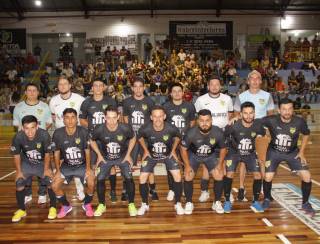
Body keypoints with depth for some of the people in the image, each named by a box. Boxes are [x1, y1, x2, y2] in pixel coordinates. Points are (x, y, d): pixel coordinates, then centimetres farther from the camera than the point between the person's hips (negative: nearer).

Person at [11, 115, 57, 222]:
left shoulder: (44, 135, -33)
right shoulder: (18, 137, -29)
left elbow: (47, 153, -17)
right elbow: (16, 155, -10)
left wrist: (46, 169, -11)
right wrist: (19, 171, -6)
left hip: (42, 162, -1)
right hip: (26, 163, 2)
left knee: (50, 182, -14)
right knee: (19, 183, -8)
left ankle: (53, 207, 9)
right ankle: (21, 210, 17)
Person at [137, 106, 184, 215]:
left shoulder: (171, 128, -28)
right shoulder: (145, 129, -28)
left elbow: (178, 137, -2)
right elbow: (140, 137, -2)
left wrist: (173, 150, -5)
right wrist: (145, 150, -4)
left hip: (168, 154, 0)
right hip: (151, 155, 0)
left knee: (177, 176, -14)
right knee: (142, 178, -9)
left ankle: (178, 204, 7)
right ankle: (144, 204, 14)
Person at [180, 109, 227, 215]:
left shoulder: (218, 132, -27)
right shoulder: (191, 133, -31)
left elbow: (223, 148, -8)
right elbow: (183, 148, -14)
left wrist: (220, 163, -15)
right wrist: (187, 165, -17)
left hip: (210, 156, 1)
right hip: (193, 155, -1)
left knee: (219, 176, -13)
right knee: (188, 176, -16)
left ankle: (217, 202, 8)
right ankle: (189, 203, 5)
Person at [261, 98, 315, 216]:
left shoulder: (300, 122, -21)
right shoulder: (271, 120, -25)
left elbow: (306, 135, 0)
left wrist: (301, 152, -3)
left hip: (293, 152, 1)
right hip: (274, 152, -1)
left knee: (307, 177, -8)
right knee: (268, 177, -10)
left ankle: (305, 203, 18)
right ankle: (267, 199, 21)